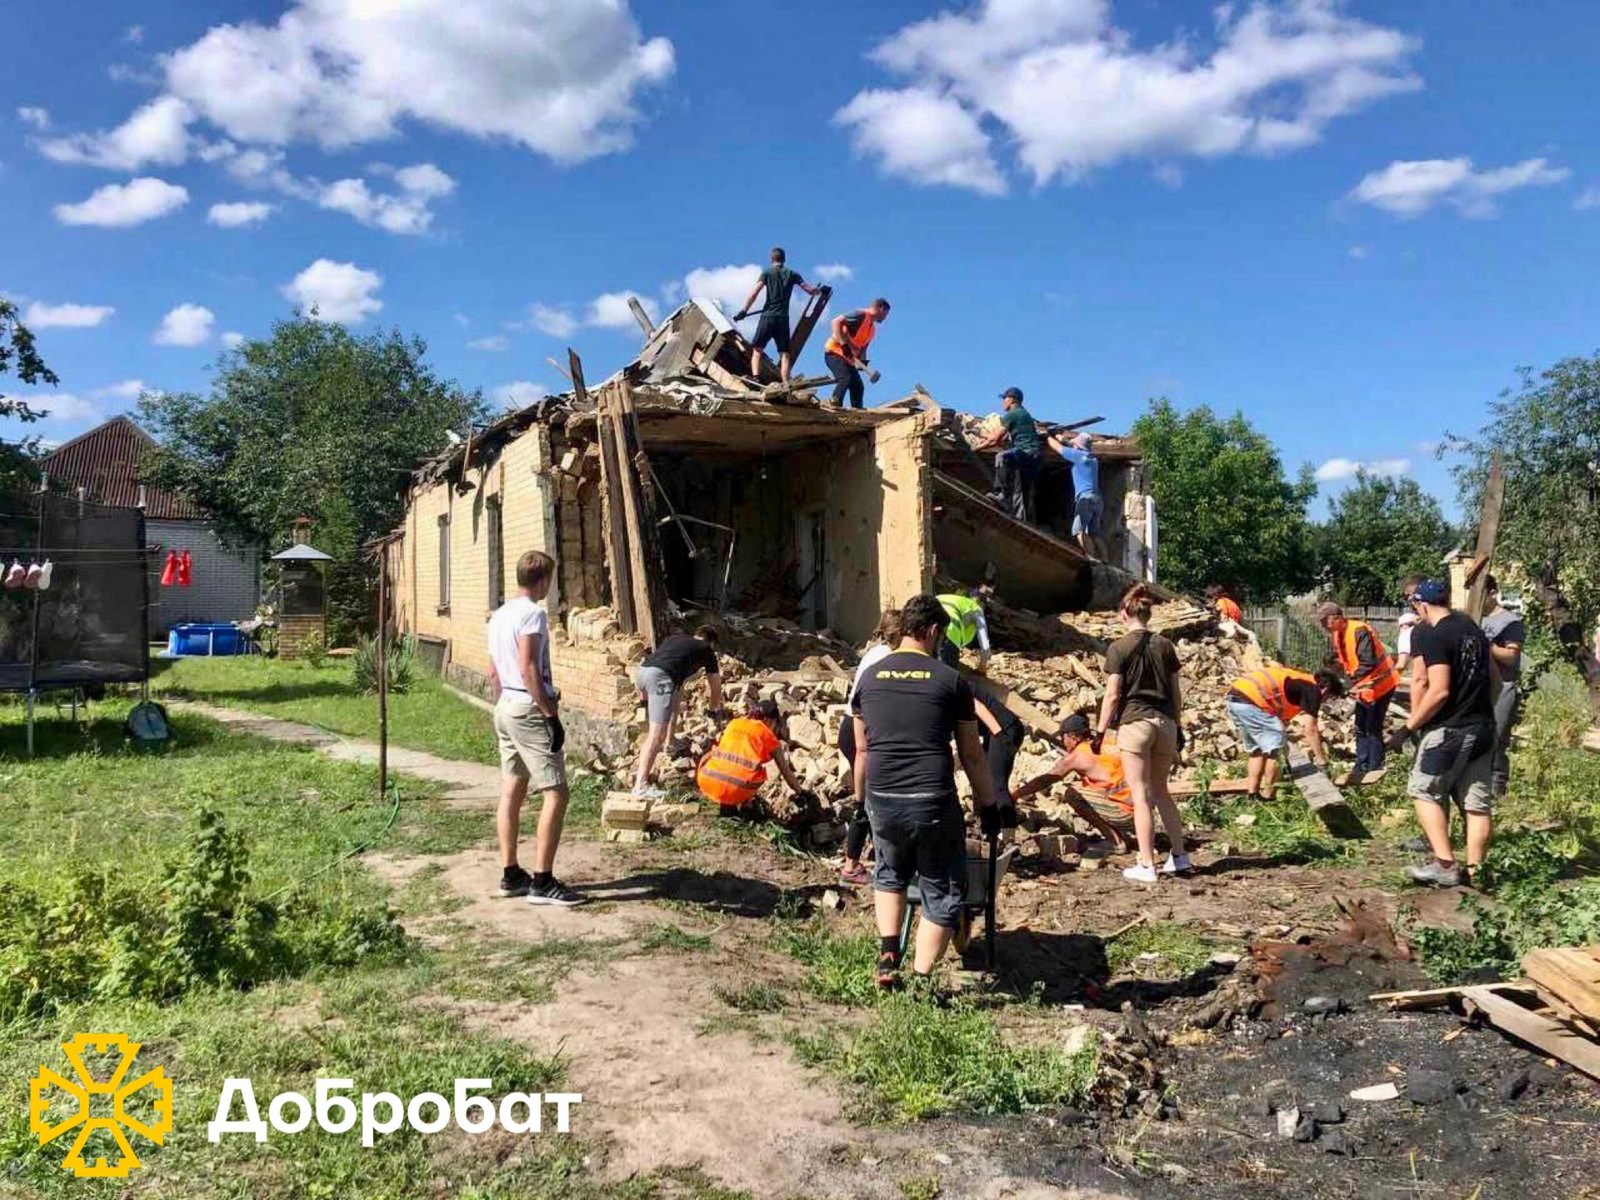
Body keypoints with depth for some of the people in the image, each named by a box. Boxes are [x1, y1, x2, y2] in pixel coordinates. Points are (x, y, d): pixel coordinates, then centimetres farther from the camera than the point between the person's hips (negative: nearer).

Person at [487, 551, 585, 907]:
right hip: (528, 709, -10)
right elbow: (528, 668, -21)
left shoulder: (499, 615, 14)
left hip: (506, 708, 10)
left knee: (511, 792, 12)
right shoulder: (532, 614, -14)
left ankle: (510, 874, 18)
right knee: (556, 793, -7)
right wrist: (551, 714, -19)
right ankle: (542, 882, -8)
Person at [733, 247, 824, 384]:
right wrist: (820, 290, 31)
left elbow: (754, 293, -8)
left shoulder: (767, 273, 4)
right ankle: (785, 384, -7)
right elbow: (810, 291, 10)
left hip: (768, 316, -2)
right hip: (783, 318, 2)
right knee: (784, 353, 2)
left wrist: (744, 310, -9)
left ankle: (755, 376, -16)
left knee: (757, 349, 3)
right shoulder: (792, 274, 10)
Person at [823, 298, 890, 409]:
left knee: (858, 386, 3)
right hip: (834, 351, -9)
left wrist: (862, 361, -5)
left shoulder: (873, 330, 14)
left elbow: (862, 348, 18)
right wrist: (844, 344, -28)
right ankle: (834, 406, -29)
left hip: (848, 358, 9)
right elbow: (836, 322, -22)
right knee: (846, 378, -27)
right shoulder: (861, 315, -13)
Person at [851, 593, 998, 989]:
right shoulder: (950, 680, -2)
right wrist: (988, 806, 14)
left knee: (889, 874, 30)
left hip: (882, 801, 4)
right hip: (934, 803, -4)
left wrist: (859, 802, 24)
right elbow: (971, 756, 3)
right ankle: (920, 979, 11)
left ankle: (888, 956, 19)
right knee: (944, 893, 14)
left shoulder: (870, 676, 7)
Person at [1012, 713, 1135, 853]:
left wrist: (1014, 796, 3)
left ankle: (1117, 842, -6)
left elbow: (1045, 780, -3)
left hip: (1127, 812, -8)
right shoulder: (1106, 742, 11)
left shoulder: (1077, 756, -6)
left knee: (1072, 794, -7)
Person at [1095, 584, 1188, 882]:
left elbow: (1113, 695, -9)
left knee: (1141, 795, 0)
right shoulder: (1165, 646, 6)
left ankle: (1147, 866, 3)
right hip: (1165, 722, 5)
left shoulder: (1119, 648, -7)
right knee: (1160, 791, 18)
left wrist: (1100, 731, -2)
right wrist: (1177, 727, 20)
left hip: (1134, 722, -5)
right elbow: (1176, 692, 10)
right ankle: (1179, 856, 20)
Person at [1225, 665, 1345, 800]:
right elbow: (1310, 730, 0)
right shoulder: (1313, 690, 2)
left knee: (1256, 751, 21)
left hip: (1234, 697, 9)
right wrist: (1320, 758, 11)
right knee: (1273, 749, 4)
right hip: (1250, 701, -9)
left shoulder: (1298, 681, 28)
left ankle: (1253, 794, 22)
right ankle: (1267, 796, 11)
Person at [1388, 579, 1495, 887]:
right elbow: (1492, 678, 21)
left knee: (1425, 791, 4)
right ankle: (1474, 869, 11)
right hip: (1483, 728, 8)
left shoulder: (1433, 636, -15)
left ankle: (1445, 865, -4)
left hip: (1449, 729, -7)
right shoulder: (1473, 628, 11)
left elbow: (1439, 690, -21)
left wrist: (1409, 727, -16)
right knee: (1478, 801, 9)